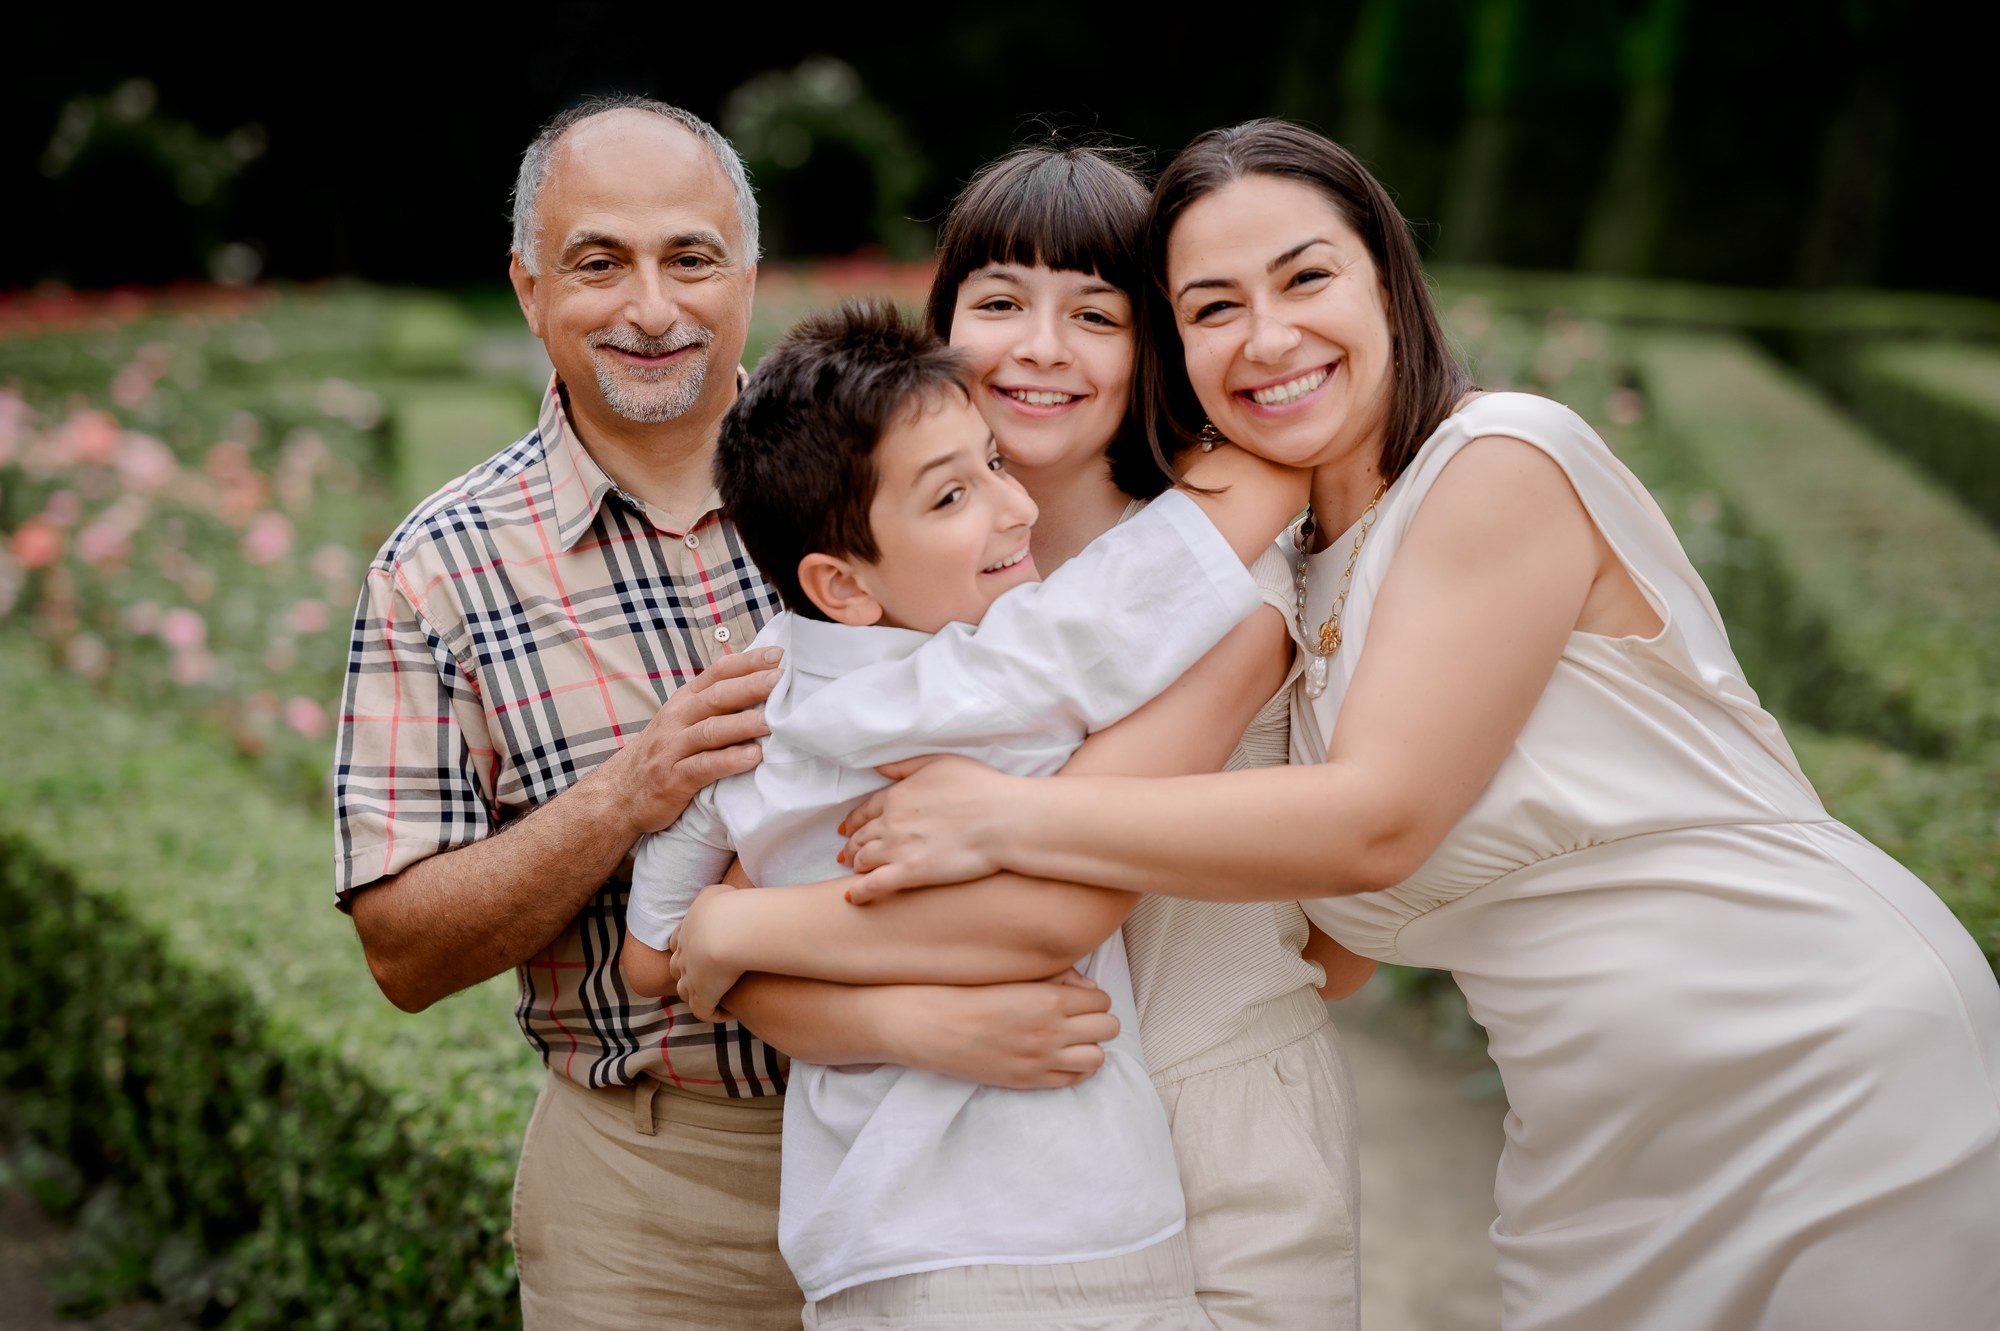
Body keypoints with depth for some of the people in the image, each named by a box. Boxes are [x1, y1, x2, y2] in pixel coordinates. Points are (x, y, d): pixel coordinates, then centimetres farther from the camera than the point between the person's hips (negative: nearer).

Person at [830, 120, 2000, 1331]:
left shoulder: (1503, 459, -15)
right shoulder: (1296, 572, 8)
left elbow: (1375, 823, -21)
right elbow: (1360, 923, 10)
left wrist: (1004, 820, -18)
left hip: (1842, 1071, -7)